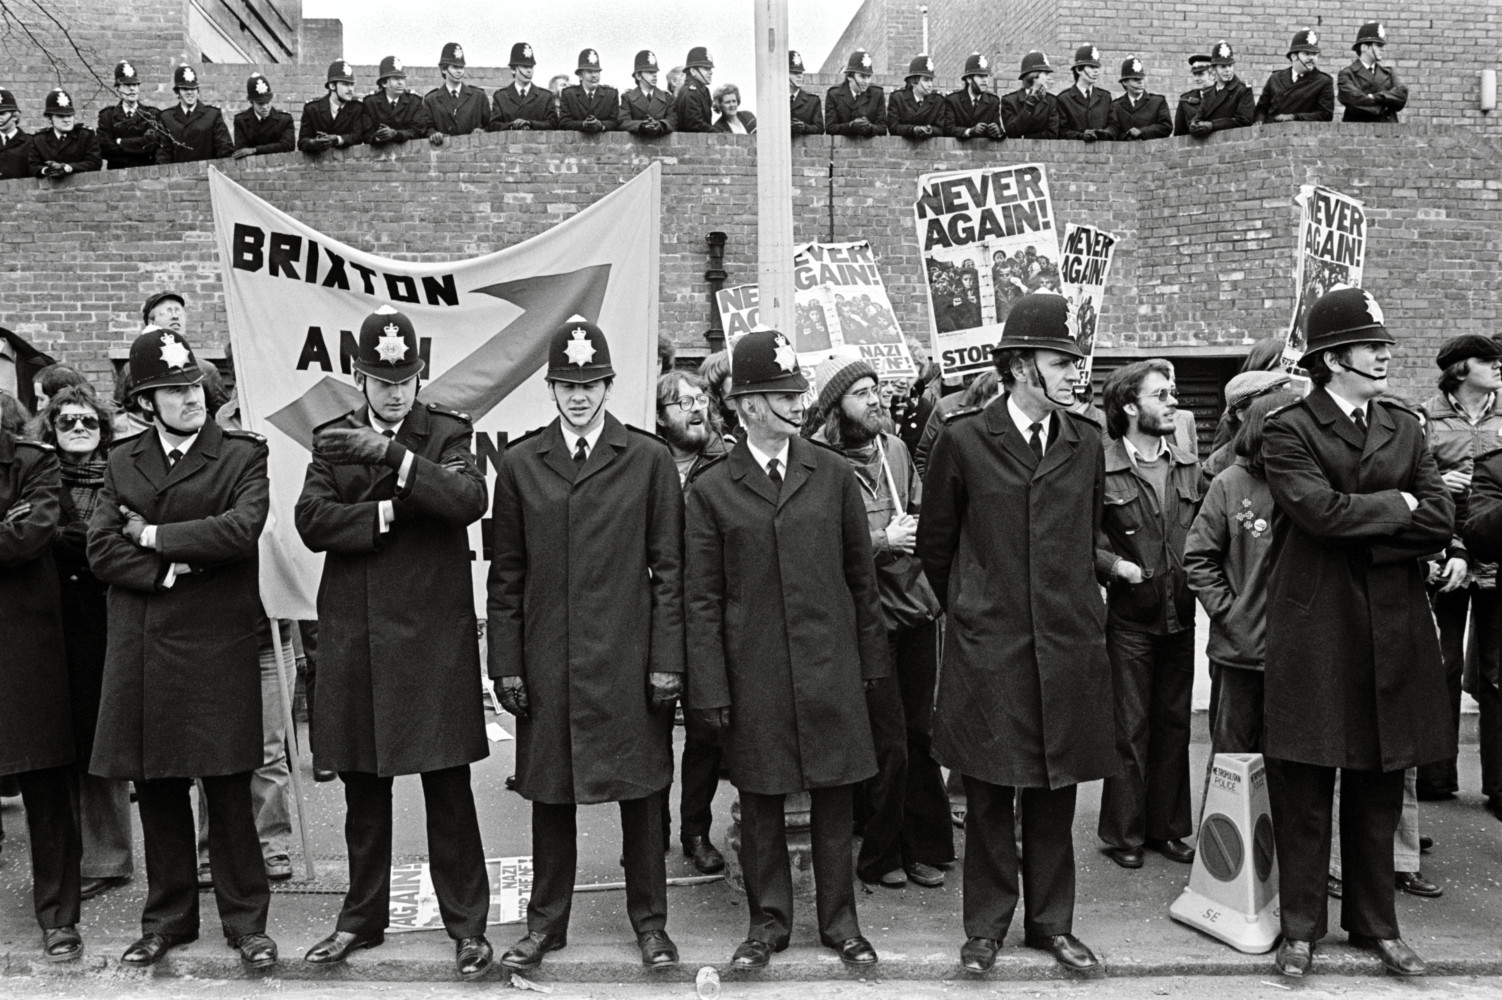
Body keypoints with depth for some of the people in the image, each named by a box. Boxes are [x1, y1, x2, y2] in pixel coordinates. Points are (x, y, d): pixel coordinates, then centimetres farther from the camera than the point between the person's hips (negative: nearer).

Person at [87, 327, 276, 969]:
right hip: (141, 651, 4)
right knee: (155, 790, 12)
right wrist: (167, 572, -12)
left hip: (217, 647, -4)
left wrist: (154, 537, -7)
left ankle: (245, 921, 15)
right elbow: (100, 549, 3)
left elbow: (241, 528, -15)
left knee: (228, 789, 2)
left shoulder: (243, 454, 1)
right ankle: (167, 919, 27)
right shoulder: (123, 462, 12)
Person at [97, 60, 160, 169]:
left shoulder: (152, 114, 10)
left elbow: (151, 142, -4)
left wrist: (120, 142, -2)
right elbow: (105, 147, 0)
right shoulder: (107, 115, 12)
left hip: (146, 172, 0)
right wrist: (139, 145, -5)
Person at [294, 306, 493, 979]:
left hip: (434, 635, -3)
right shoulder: (332, 439, 10)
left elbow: (468, 499, -18)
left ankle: (467, 925, 16)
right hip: (353, 637, 3)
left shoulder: (447, 432, 2)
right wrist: (391, 513, -15)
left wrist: (390, 453, -24)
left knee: (448, 787, 3)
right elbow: (312, 521, -5)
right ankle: (362, 917, 29)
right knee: (363, 790, 13)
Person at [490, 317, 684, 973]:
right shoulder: (519, 463, 6)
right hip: (547, 660, 2)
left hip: (629, 658, -1)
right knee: (549, 792, 11)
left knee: (641, 790, 8)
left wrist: (667, 659, -5)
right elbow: (505, 573, 7)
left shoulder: (649, 458, 1)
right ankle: (546, 922, 28)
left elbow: (669, 568, 0)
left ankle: (649, 920, 25)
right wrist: (505, 662, 2)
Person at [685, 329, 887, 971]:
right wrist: (710, 690, -4)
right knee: (759, 804, 10)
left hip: (830, 666, 1)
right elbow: (703, 599, 0)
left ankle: (839, 922, 26)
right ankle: (767, 923, 27)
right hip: (753, 672, -1)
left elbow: (861, 575, 9)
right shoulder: (710, 490, -1)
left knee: (834, 799, 9)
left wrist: (871, 659, 8)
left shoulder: (833, 474, 4)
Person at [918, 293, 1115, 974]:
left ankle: (1050, 923, 25)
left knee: (1056, 793, 10)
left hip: (1067, 643, 3)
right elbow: (935, 542, 6)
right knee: (989, 794, 5)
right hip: (986, 644, -3)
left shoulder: (1085, 443, 7)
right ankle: (986, 925, 20)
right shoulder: (963, 439, -4)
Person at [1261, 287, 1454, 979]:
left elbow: (1440, 523, 2)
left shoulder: (1404, 427, 12)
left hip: (1392, 632, 5)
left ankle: (1375, 923, 28)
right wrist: (1397, 506, -4)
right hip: (1313, 630, -4)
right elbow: (1320, 510, -19)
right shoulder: (1288, 429, -4)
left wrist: (1357, 528, -10)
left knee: (1379, 787, 12)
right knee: (1303, 789, 3)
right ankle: (1301, 927, 18)